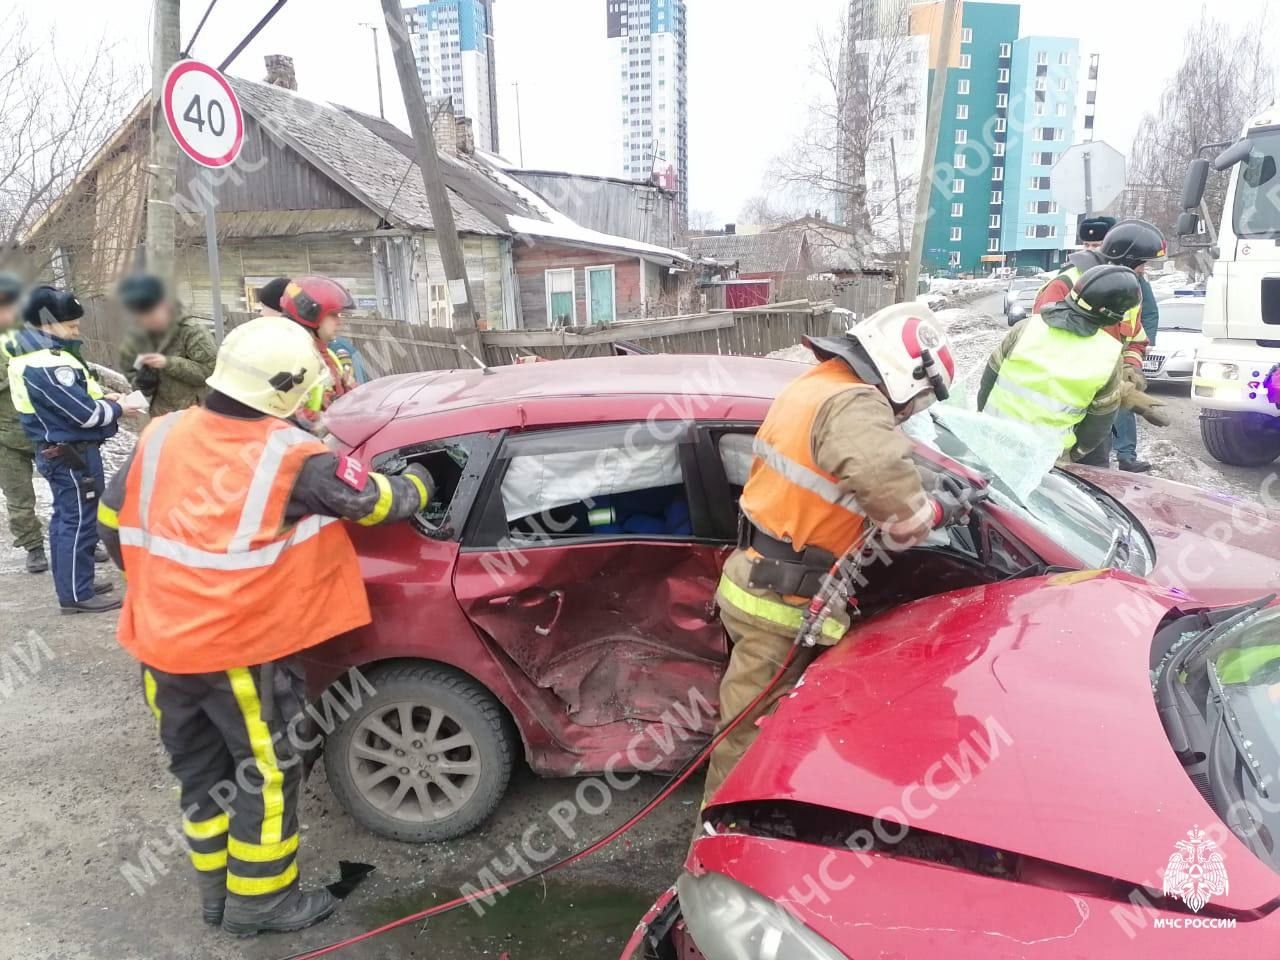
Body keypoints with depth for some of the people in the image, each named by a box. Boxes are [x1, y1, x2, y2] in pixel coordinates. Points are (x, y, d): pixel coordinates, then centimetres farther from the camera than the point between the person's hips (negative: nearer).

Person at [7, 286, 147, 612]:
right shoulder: (48, 366, -24)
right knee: (79, 522, -2)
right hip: (73, 455, -11)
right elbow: (85, 413, -23)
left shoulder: (36, 356, 9)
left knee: (65, 519, 17)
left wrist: (102, 397, 2)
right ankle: (76, 595, 6)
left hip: (58, 451, 11)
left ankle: (72, 583, 29)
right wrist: (118, 408, -7)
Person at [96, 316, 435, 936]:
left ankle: (216, 890, 36)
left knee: (201, 769, 20)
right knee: (265, 774, 12)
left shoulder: (160, 436, 1)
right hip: (242, 649, -6)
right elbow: (380, 501, -5)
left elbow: (113, 523, 12)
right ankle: (259, 901, 25)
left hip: (161, 643, 6)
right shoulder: (290, 457, -15)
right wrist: (418, 484, 16)